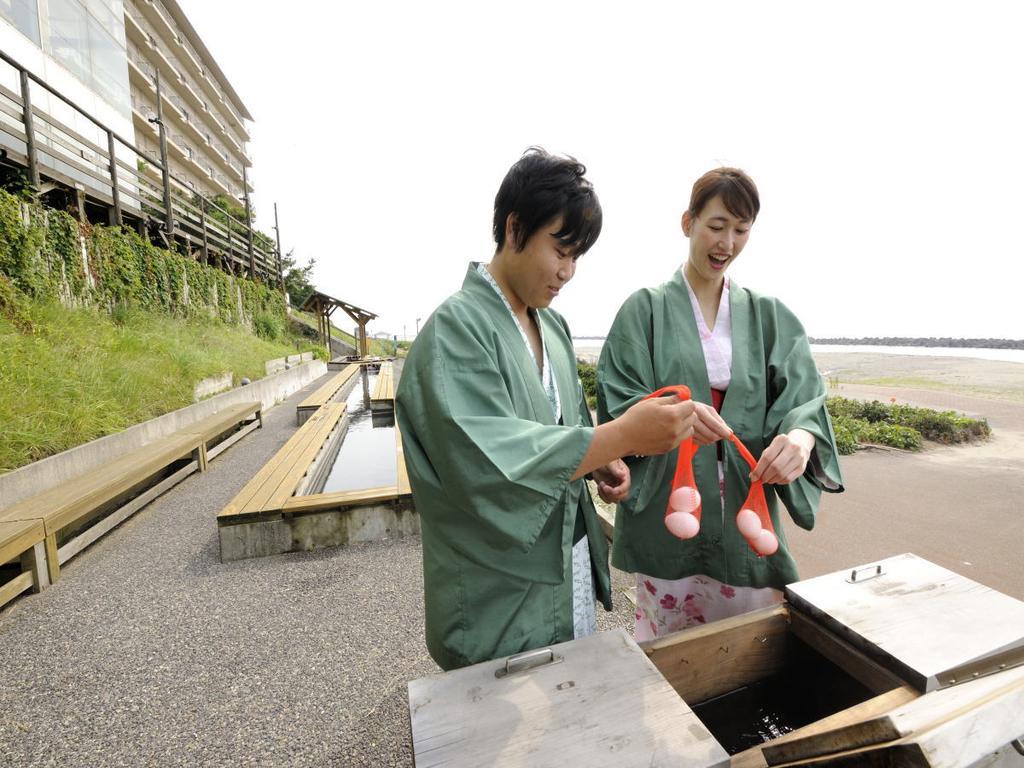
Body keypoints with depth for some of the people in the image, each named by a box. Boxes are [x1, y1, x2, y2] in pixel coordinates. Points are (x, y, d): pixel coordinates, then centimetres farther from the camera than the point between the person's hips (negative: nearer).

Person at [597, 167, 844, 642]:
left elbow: (802, 397, -2)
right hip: (669, 515, -2)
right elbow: (618, 408, -9)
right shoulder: (646, 310, -3)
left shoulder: (768, 316, 7)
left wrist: (801, 435, -25)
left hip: (747, 512, 3)